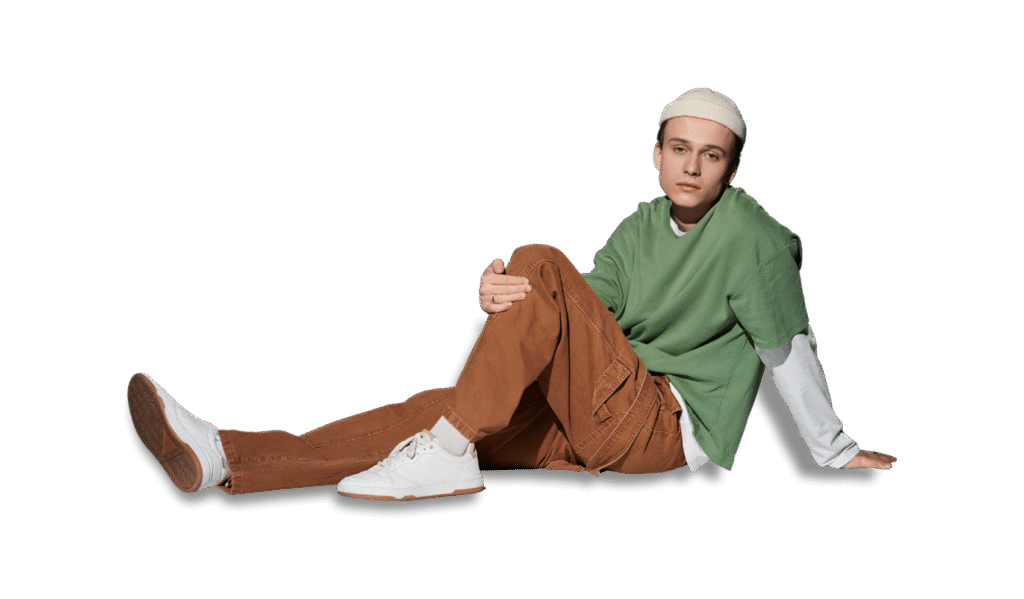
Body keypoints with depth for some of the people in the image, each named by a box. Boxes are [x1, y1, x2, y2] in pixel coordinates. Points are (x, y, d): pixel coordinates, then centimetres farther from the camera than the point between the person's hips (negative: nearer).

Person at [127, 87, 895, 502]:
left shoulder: (750, 235, -8)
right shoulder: (643, 225, 13)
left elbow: (791, 350, -5)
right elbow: (588, 311, 3)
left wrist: (834, 452, 0)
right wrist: (506, 305, -18)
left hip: (666, 424, -7)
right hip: (600, 424, 7)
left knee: (540, 262, -22)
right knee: (432, 407, -10)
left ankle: (447, 454, -24)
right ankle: (223, 460, -19)